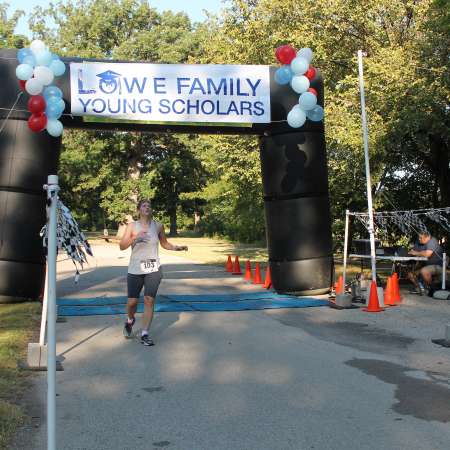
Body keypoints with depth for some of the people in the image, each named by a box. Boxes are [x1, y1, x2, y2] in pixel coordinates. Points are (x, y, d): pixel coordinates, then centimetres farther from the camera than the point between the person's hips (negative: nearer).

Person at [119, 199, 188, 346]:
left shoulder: (158, 226, 5)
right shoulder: (132, 226, -1)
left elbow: (165, 244, 17)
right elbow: (122, 246, -7)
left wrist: (177, 248, 0)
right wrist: (135, 238, -24)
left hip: (153, 270, 1)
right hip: (135, 270, -1)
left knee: (149, 300, -8)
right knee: (132, 301, 3)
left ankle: (144, 334, 0)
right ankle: (130, 321, 36)